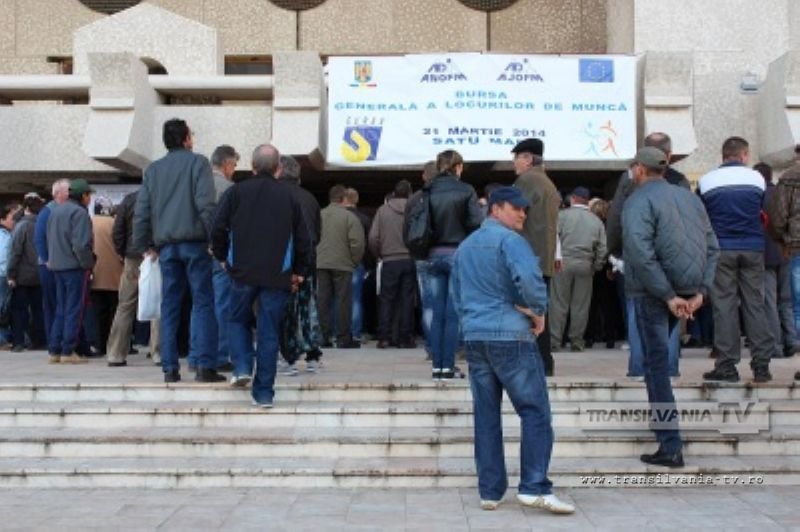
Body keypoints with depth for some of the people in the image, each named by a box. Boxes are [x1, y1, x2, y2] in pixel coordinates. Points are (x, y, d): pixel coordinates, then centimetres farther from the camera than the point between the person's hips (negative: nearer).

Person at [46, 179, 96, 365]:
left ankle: (55, 351, 14)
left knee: (61, 309, 14)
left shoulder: (55, 210, 14)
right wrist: (88, 264, -12)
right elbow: (81, 244, -21)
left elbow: (49, 239, 17)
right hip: (75, 266, -8)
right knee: (74, 310, -2)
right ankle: (68, 352, -2)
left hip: (56, 266, 8)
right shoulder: (79, 213, -14)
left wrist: (52, 259, 18)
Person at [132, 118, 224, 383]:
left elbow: (141, 210, 10)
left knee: (169, 306, 7)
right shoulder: (197, 162, 2)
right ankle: (205, 366, -9)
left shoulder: (152, 169, 15)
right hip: (194, 242, -4)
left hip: (166, 245, 4)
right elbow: (205, 204, -10)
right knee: (203, 303, -2)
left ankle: (170, 367, 5)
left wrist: (146, 244, 15)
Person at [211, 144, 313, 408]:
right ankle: (264, 393, 5)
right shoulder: (289, 197, 6)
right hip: (277, 277, 1)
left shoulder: (236, 192, 2)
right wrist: (300, 271, 18)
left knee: (238, 320, 20)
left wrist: (223, 258, 15)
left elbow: (218, 230, -2)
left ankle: (242, 367, -1)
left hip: (243, 273, -1)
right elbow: (304, 239, 7)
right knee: (269, 332, 5)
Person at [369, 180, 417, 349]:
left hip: (389, 260, 0)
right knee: (407, 299, 5)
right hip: (410, 259, 0)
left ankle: (384, 337, 3)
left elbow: (373, 237, -1)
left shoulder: (383, 210, 1)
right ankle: (405, 338, 6)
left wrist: (379, 254, 14)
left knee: (386, 299, 7)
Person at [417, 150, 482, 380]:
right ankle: (448, 366, 0)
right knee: (453, 313, 1)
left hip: (430, 256, 3)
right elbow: (476, 223, -10)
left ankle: (436, 366, 8)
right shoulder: (466, 191, -4)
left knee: (434, 314, 6)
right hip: (457, 255, -2)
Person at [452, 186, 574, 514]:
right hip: (510, 336, -7)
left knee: (486, 416, 8)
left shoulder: (465, 246, 19)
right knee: (535, 411, -3)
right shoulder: (509, 239, -6)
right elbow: (529, 278, -23)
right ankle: (534, 487, -9)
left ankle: (489, 492, 10)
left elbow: (457, 295, 24)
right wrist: (538, 313, -9)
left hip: (474, 337, 8)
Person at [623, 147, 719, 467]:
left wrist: (668, 295, -19)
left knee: (656, 363, -2)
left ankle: (670, 447, -3)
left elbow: (641, 253, -22)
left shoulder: (639, 201, -9)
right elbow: (712, 247, 10)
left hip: (652, 293, -7)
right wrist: (701, 290, 4)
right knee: (659, 356, 22)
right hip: (687, 290, 7)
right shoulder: (689, 197, 13)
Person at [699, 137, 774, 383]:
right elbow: (763, 213, 11)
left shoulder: (706, 181, -1)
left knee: (724, 305, 2)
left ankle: (727, 366, 1)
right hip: (753, 249, 1)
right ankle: (761, 365, 7)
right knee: (755, 305, 7)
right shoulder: (757, 179, 3)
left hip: (721, 249, -1)